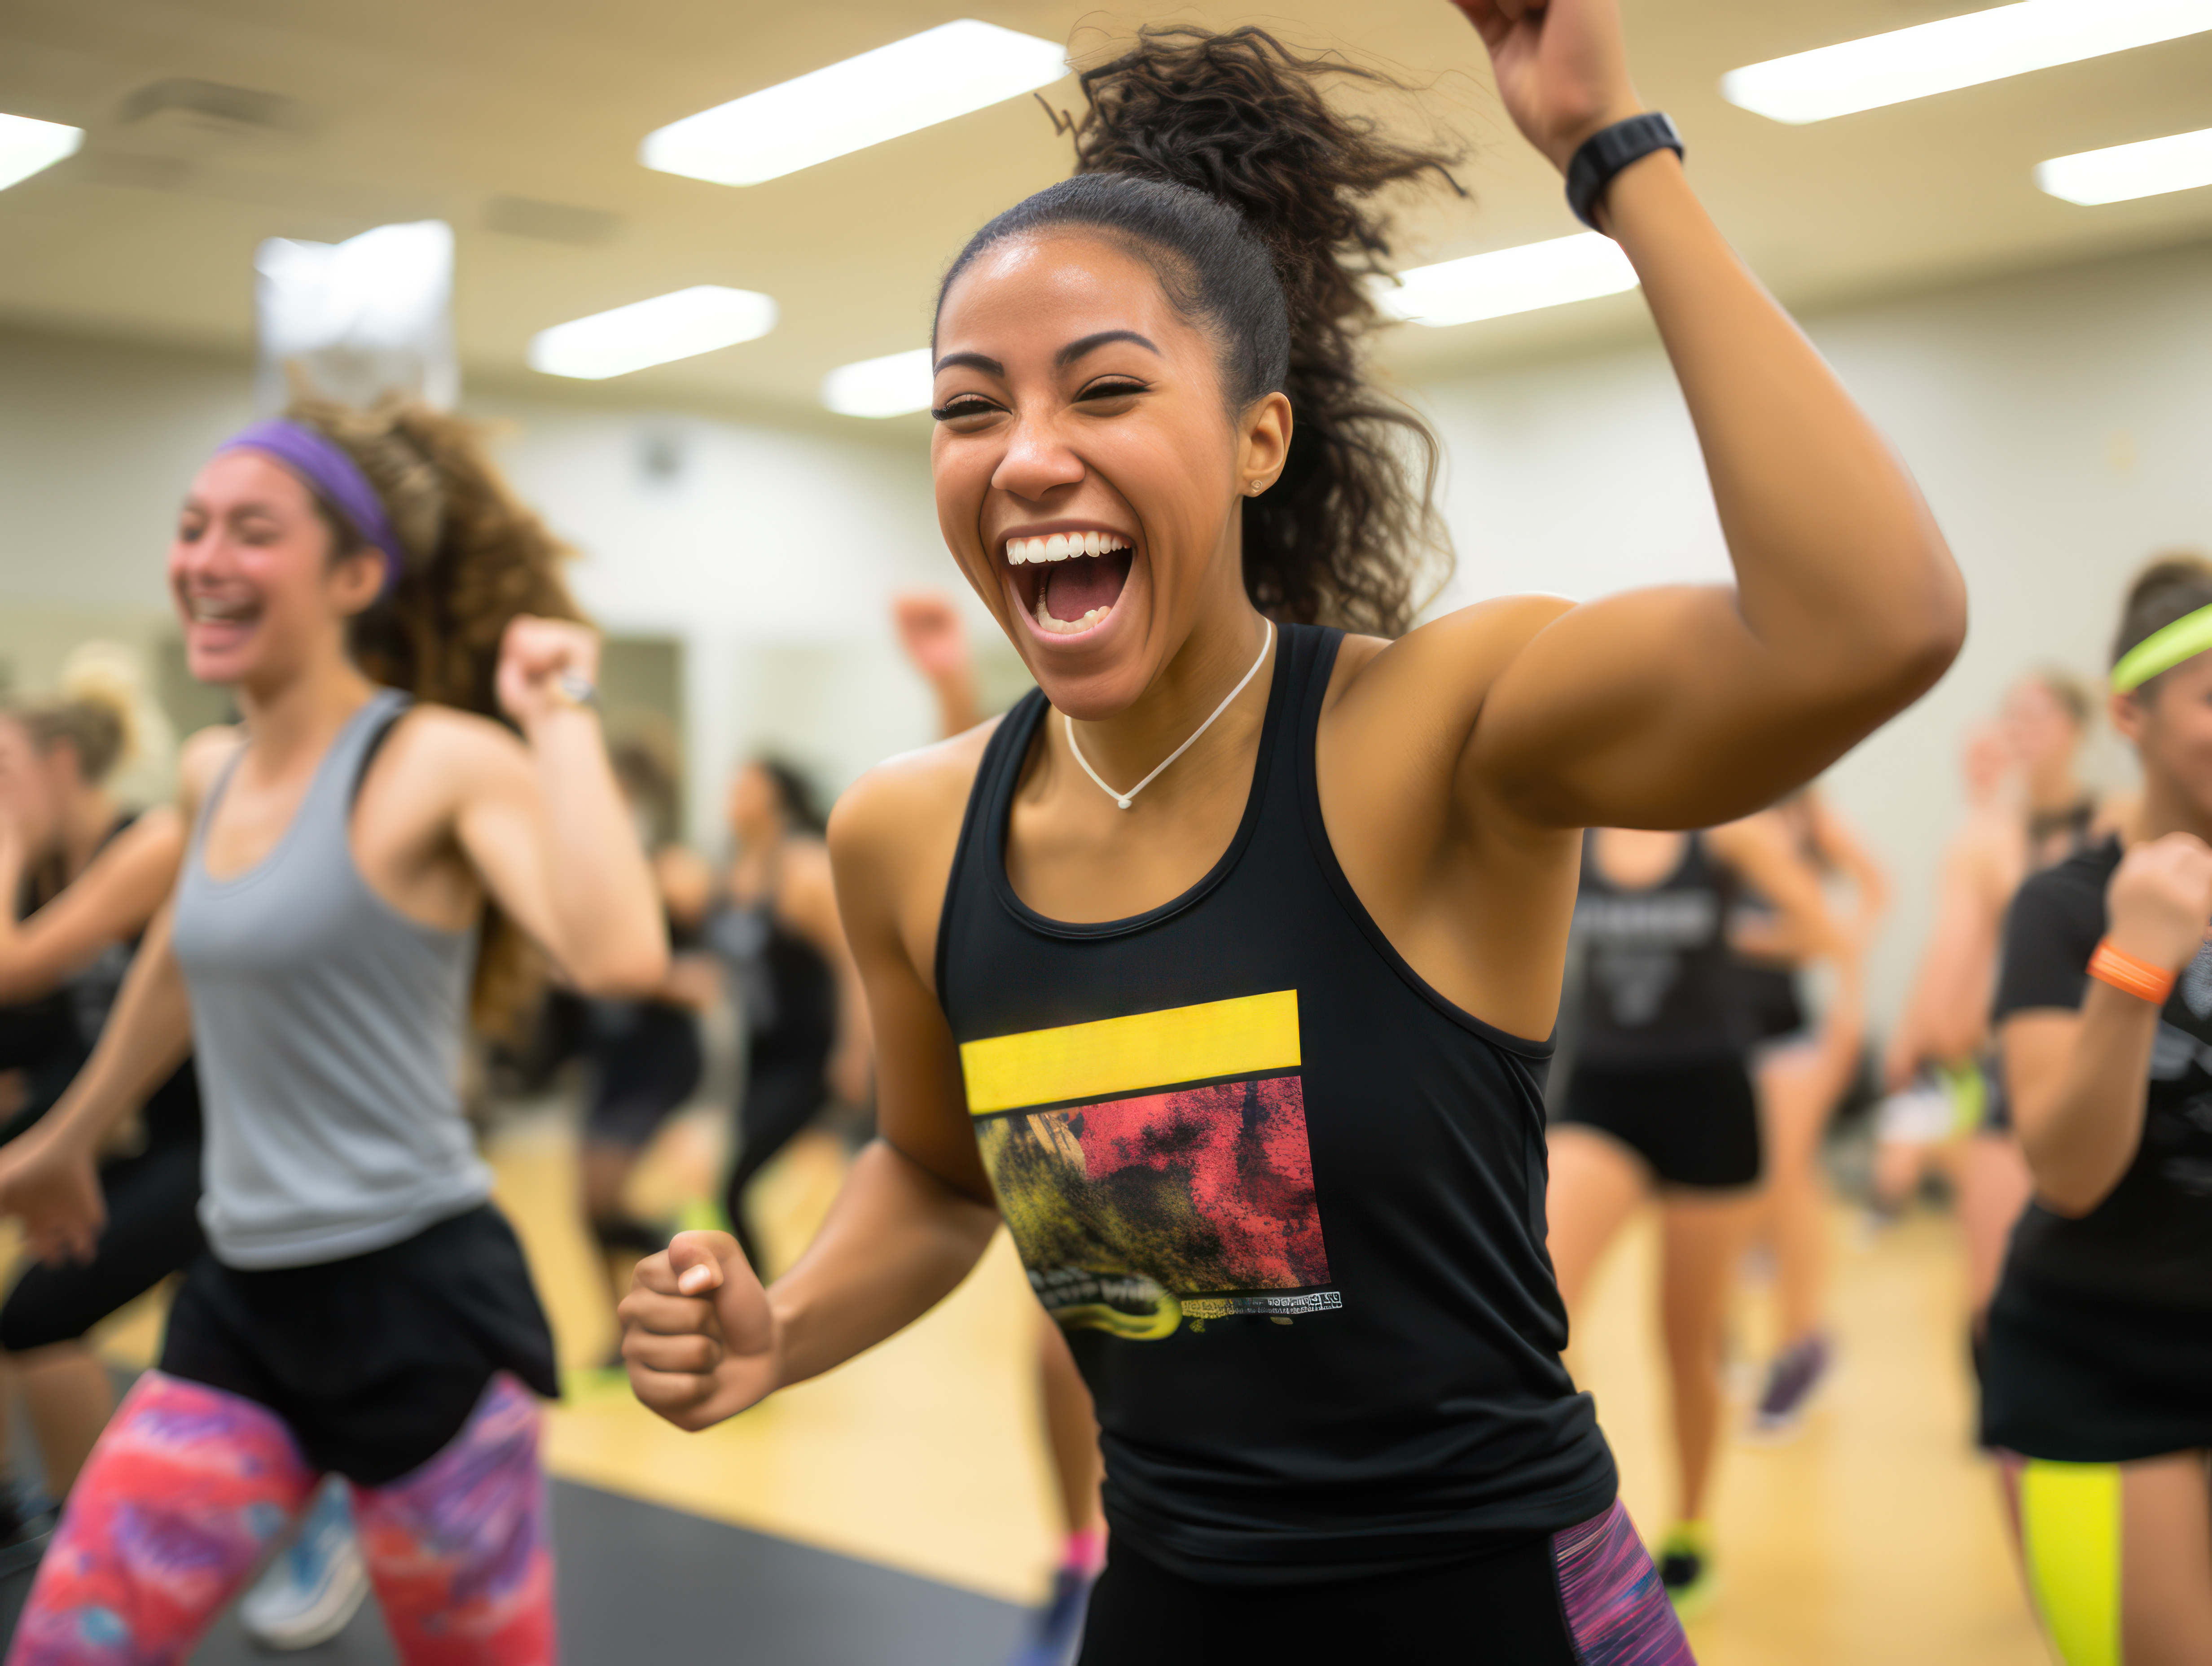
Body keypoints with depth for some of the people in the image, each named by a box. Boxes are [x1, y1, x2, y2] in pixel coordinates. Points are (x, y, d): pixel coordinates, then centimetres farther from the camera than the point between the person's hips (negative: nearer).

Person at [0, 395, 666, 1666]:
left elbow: (620, 956, -33)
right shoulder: (213, 775, 6)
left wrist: (560, 712, -24)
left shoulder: (440, 762, -15)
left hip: (422, 1307, -6)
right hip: (242, 1307, 7)